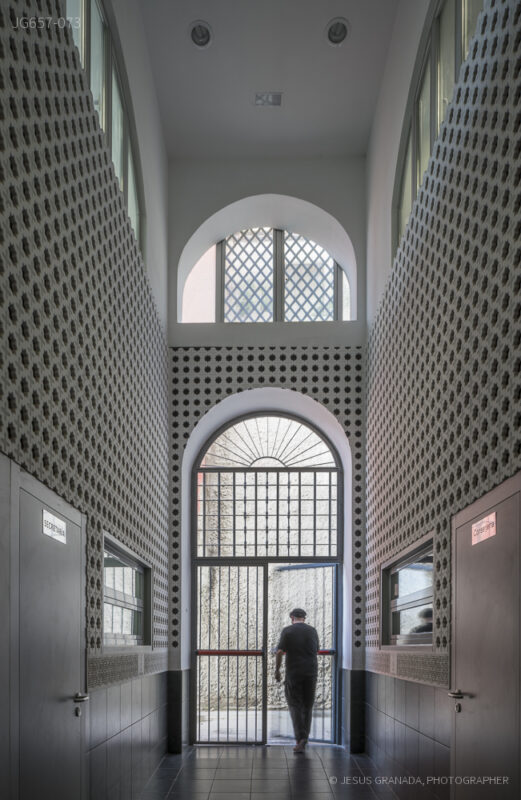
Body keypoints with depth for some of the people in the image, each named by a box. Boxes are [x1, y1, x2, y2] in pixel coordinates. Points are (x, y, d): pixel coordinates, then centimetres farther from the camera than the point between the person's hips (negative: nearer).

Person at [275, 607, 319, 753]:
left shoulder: (287, 631, -4)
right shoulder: (312, 631, 6)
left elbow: (279, 652, -10)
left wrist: (277, 670, 0)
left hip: (293, 673, -3)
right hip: (311, 672, 3)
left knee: (295, 705, 3)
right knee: (307, 706, 13)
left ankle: (300, 739, -10)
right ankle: (304, 739, 14)